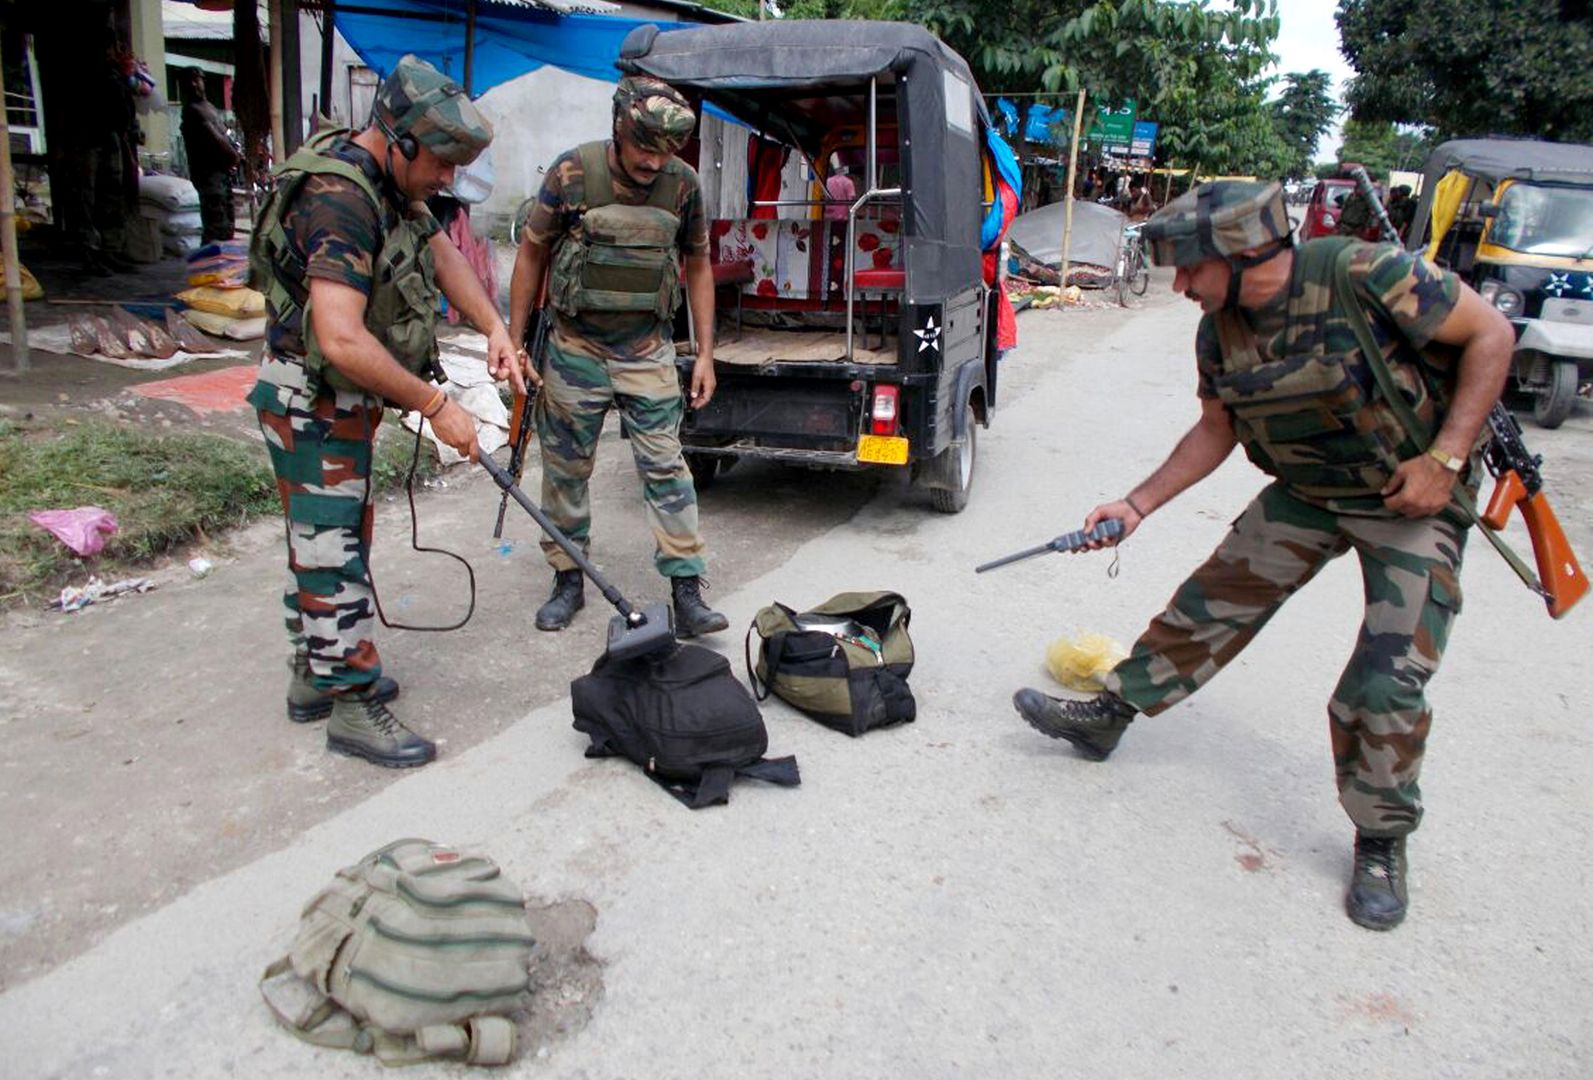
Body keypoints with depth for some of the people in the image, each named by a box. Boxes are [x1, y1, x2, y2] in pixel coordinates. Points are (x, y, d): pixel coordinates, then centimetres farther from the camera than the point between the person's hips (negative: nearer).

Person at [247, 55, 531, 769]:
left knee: (325, 540, 18)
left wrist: (493, 329, 3)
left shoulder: (388, 183, 5)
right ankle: (351, 707, 7)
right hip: (313, 404, -10)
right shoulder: (339, 202, -26)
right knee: (333, 553, -3)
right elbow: (343, 341, -35)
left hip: (344, 400, 10)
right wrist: (435, 404, -28)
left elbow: (440, 251, 18)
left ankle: (314, 676, 33)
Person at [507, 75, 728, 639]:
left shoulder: (683, 184, -6)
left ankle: (688, 596, 0)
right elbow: (532, 254, -2)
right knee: (566, 468, 9)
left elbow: (697, 267, 6)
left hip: (647, 352, 1)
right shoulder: (573, 172, -12)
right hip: (575, 350, 0)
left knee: (665, 467, -4)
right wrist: (514, 341, -2)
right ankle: (567, 582, 25)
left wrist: (705, 353, 2)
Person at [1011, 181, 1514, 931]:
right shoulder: (1220, 332, -7)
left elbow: (1491, 335, -17)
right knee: (1211, 603, 6)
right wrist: (1137, 505, -2)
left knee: (1385, 685, -8)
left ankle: (1382, 843, 13)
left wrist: (1446, 458, -22)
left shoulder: (1367, 276, -27)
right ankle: (1107, 714, 23)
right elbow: (1215, 431, 5)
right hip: (1307, 494, 5)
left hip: (1414, 498, -5)